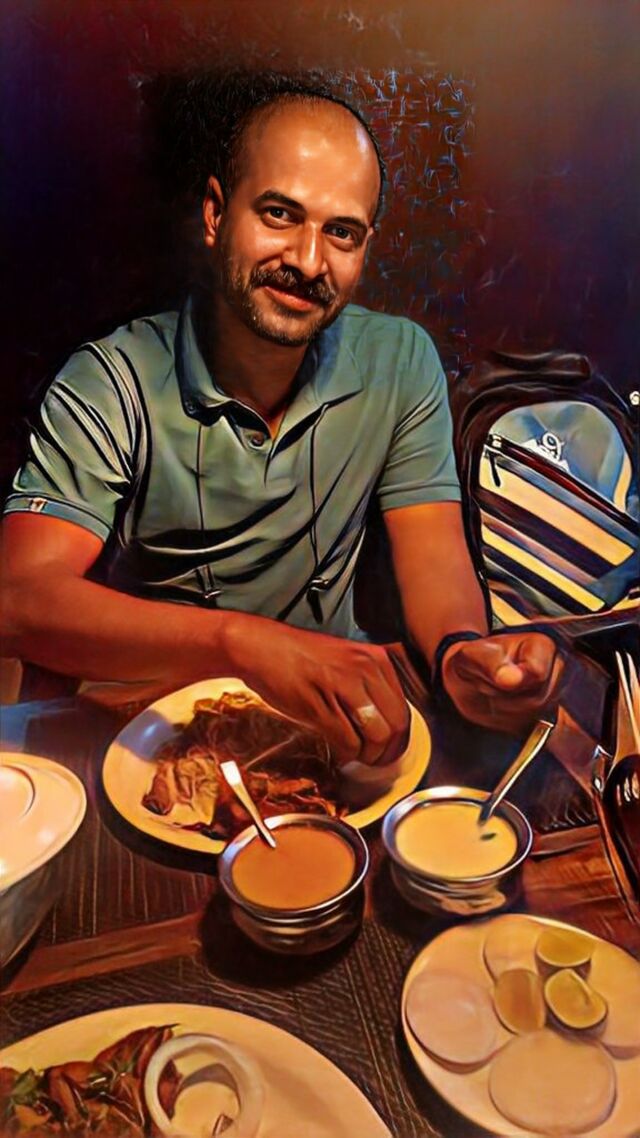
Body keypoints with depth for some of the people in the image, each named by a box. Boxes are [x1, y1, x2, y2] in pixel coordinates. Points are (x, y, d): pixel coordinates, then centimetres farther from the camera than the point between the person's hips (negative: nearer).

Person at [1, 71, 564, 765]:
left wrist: (463, 655, -33)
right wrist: (243, 640, -44)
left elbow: (433, 563, -8)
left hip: (331, 718, 4)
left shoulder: (401, 364, -4)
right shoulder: (113, 385, -16)